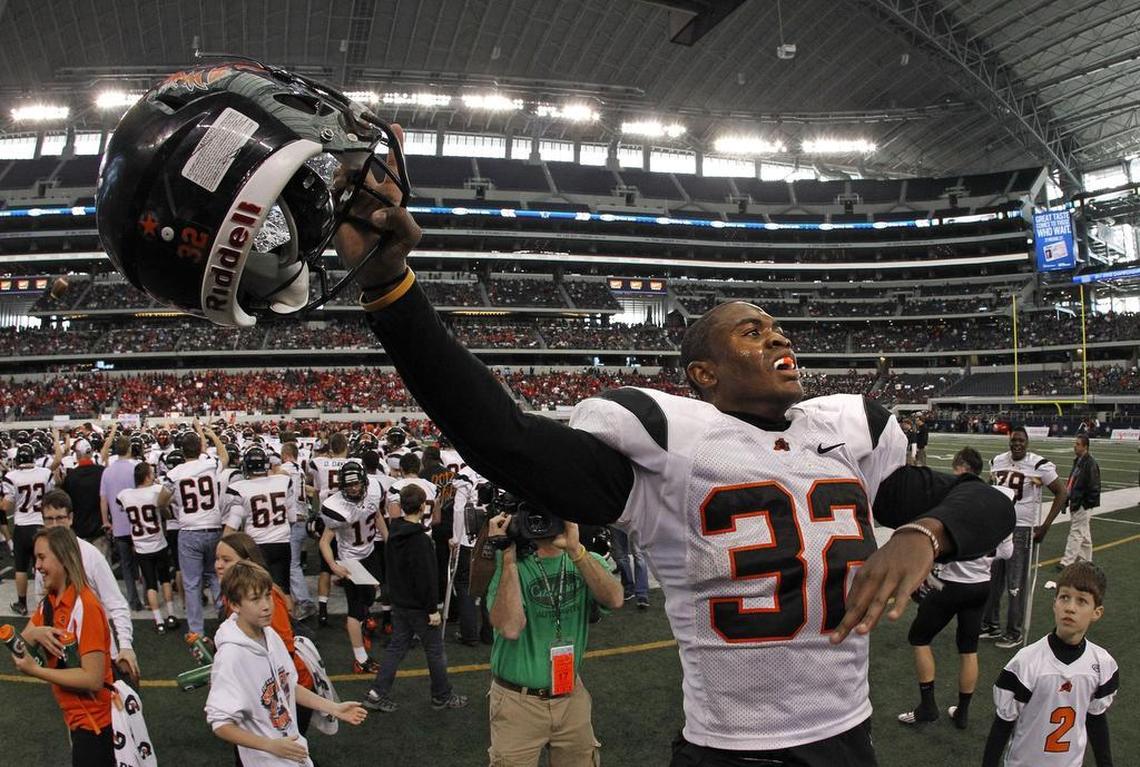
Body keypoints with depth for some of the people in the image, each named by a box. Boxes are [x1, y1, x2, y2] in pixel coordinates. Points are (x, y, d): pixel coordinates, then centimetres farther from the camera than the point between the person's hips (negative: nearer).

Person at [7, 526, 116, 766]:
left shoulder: (84, 606, -24)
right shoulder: (49, 602, 3)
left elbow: (93, 679, -26)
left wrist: (35, 671, -21)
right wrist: (34, 633, -19)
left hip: (95, 721, -8)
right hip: (77, 718, 8)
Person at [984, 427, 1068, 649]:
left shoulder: (1039, 466, -11)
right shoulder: (997, 462, 6)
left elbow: (1062, 493, -8)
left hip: (1021, 530, -6)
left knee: (1016, 584, 0)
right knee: (991, 579, 13)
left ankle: (1015, 632, 12)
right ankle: (991, 625, 27)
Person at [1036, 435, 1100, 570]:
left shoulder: (1090, 463, -18)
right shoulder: (1077, 461, 12)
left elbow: (1093, 487, -20)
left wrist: (1087, 503, -19)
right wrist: (1068, 498, 17)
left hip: (1083, 504, -10)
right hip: (1075, 502, 10)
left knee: (1076, 532, -5)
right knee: (1084, 533, 18)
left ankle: (1067, 562, -2)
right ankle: (1086, 560, 29)